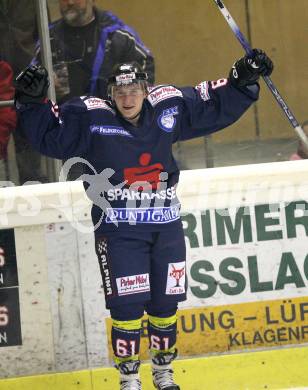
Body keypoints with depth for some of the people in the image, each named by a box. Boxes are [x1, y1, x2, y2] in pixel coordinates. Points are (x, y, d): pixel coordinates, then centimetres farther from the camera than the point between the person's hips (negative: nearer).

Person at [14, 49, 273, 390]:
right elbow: (49, 136, -6)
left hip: (166, 224, 4)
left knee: (165, 301, 11)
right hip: (118, 229, -3)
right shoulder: (91, 117, -8)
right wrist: (33, 103, -19)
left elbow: (218, 108, 11)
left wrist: (244, 79, 3)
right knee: (127, 305, -5)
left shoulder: (170, 108, 0)